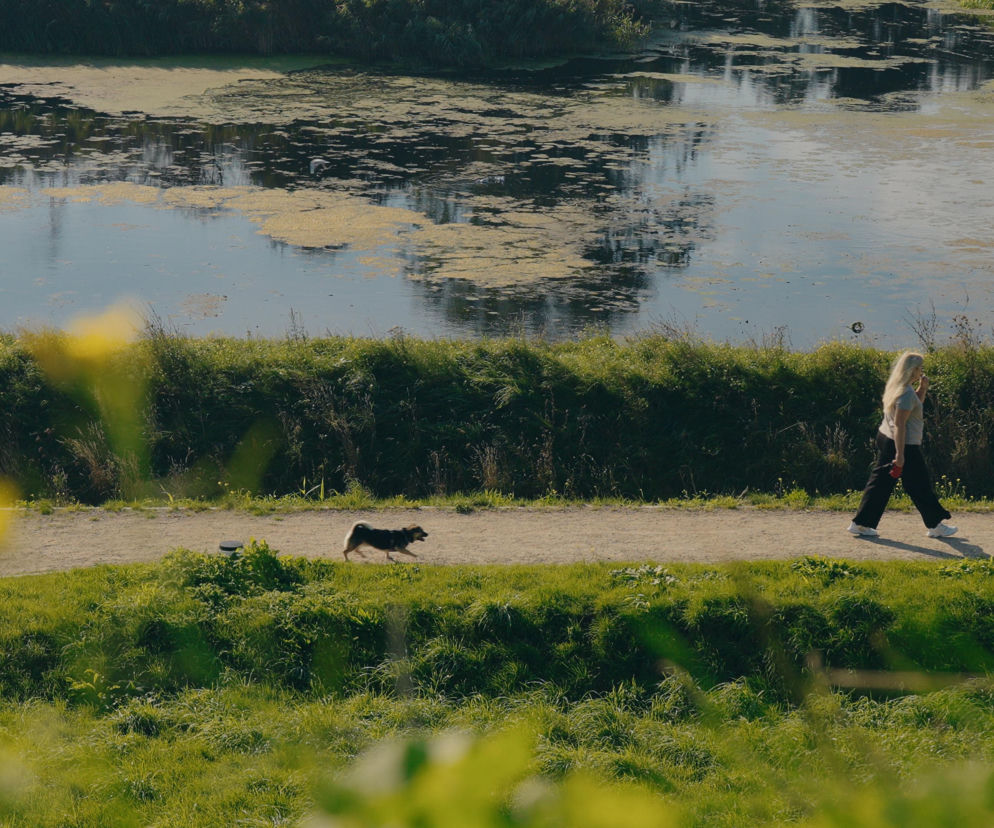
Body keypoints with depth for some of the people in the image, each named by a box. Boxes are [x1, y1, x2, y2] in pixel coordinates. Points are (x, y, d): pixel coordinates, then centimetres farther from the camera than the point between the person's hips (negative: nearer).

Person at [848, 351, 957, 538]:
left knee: (880, 482, 11)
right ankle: (935, 526, 15)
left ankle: (861, 523, 10)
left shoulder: (895, 386, 10)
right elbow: (899, 424, -24)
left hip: (885, 439, 10)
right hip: (904, 445, -10)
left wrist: (922, 388, 11)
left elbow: (914, 406, 26)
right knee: (920, 486, 3)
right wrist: (900, 454, -25)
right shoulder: (906, 393, -21)